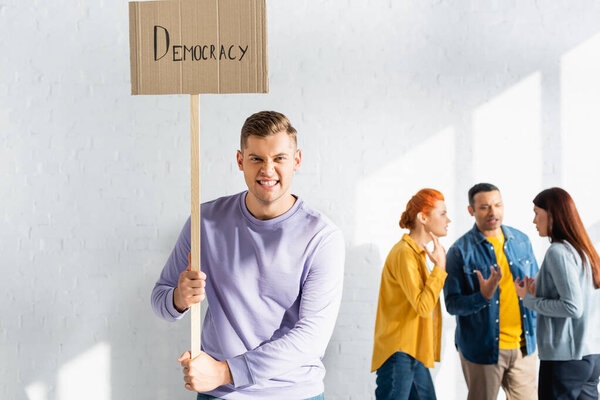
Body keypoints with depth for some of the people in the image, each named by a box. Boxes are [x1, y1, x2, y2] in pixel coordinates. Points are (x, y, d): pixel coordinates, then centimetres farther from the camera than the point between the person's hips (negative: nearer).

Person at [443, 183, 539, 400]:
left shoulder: (521, 241, 5)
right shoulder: (460, 251, -9)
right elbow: (452, 303, -10)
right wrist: (483, 296, -26)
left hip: (524, 346, 4)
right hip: (482, 349, -4)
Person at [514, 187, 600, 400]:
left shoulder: (558, 252, -14)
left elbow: (573, 307, -19)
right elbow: (580, 299, 14)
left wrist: (530, 300, -8)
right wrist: (540, 292, 11)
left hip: (564, 358, -8)